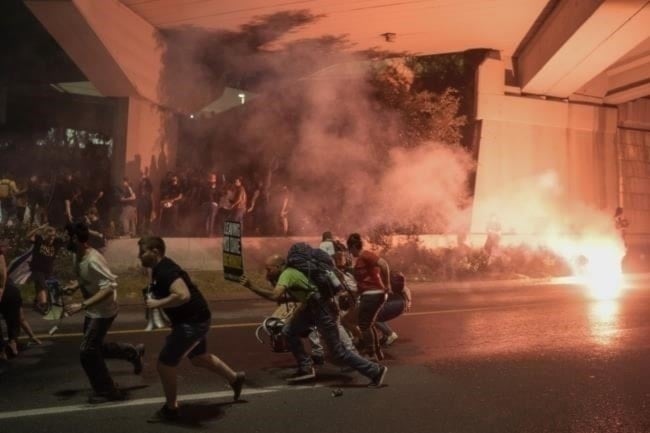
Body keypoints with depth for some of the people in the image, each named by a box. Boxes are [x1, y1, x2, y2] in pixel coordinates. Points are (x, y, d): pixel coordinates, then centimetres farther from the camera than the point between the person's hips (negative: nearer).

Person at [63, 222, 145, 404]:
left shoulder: (93, 260, -29)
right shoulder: (76, 256, 0)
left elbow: (109, 287, -34)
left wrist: (82, 306, -37)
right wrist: (73, 286, -1)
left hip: (103, 311, -9)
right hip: (92, 311, 10)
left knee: (87, 351, -6)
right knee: (94, 347, 19)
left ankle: (107, 391, 11)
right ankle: (133, 352, 35)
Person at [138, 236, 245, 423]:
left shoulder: (166, 271, -25)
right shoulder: (159, 269, 8)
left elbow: (183, 295, -38)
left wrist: (156, 304, -28)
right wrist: (153, 299, 9)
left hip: (193, 322, -11)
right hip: (192, 320, 11)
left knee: (165, 363, -3)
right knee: (199, 358, 26)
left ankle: (170, 409, 17)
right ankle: (235, 378, 42)